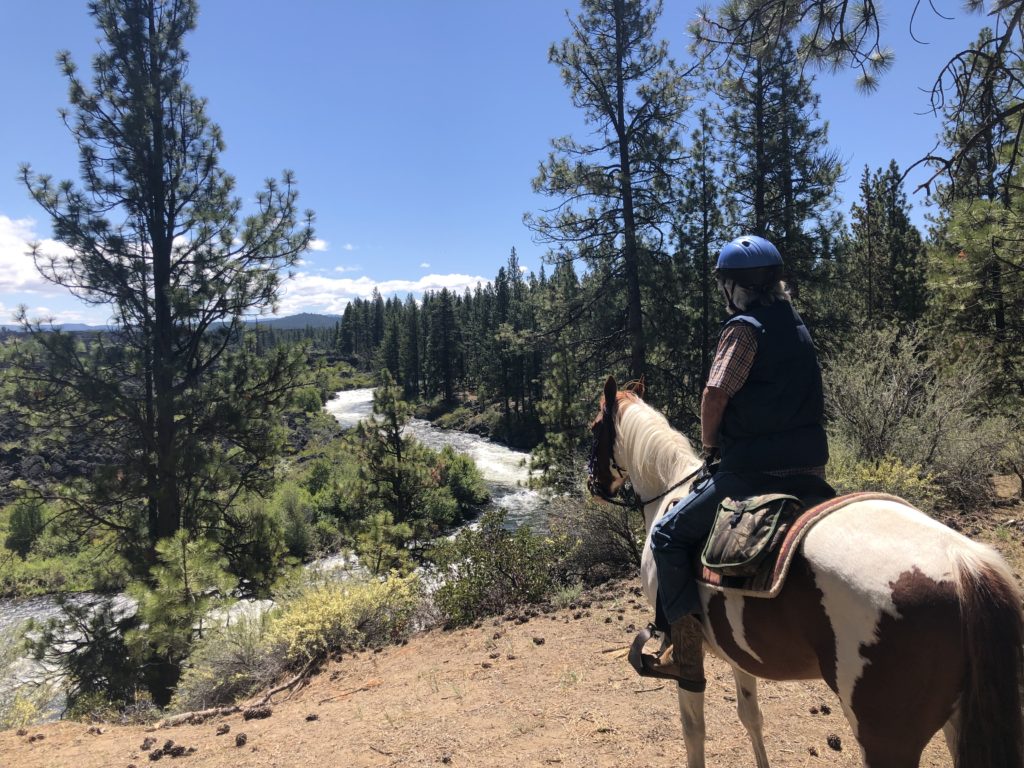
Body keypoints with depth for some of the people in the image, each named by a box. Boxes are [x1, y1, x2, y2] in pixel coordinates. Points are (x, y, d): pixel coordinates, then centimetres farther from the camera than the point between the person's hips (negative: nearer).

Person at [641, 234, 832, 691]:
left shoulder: (744, 327, -12)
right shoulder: (797, 327, 14)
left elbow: (715, 395, -18)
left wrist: (709, 445, 1)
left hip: (753, 472, -8)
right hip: (809, 471, 9)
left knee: (670, 533, 2)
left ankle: (686, 657, 2)